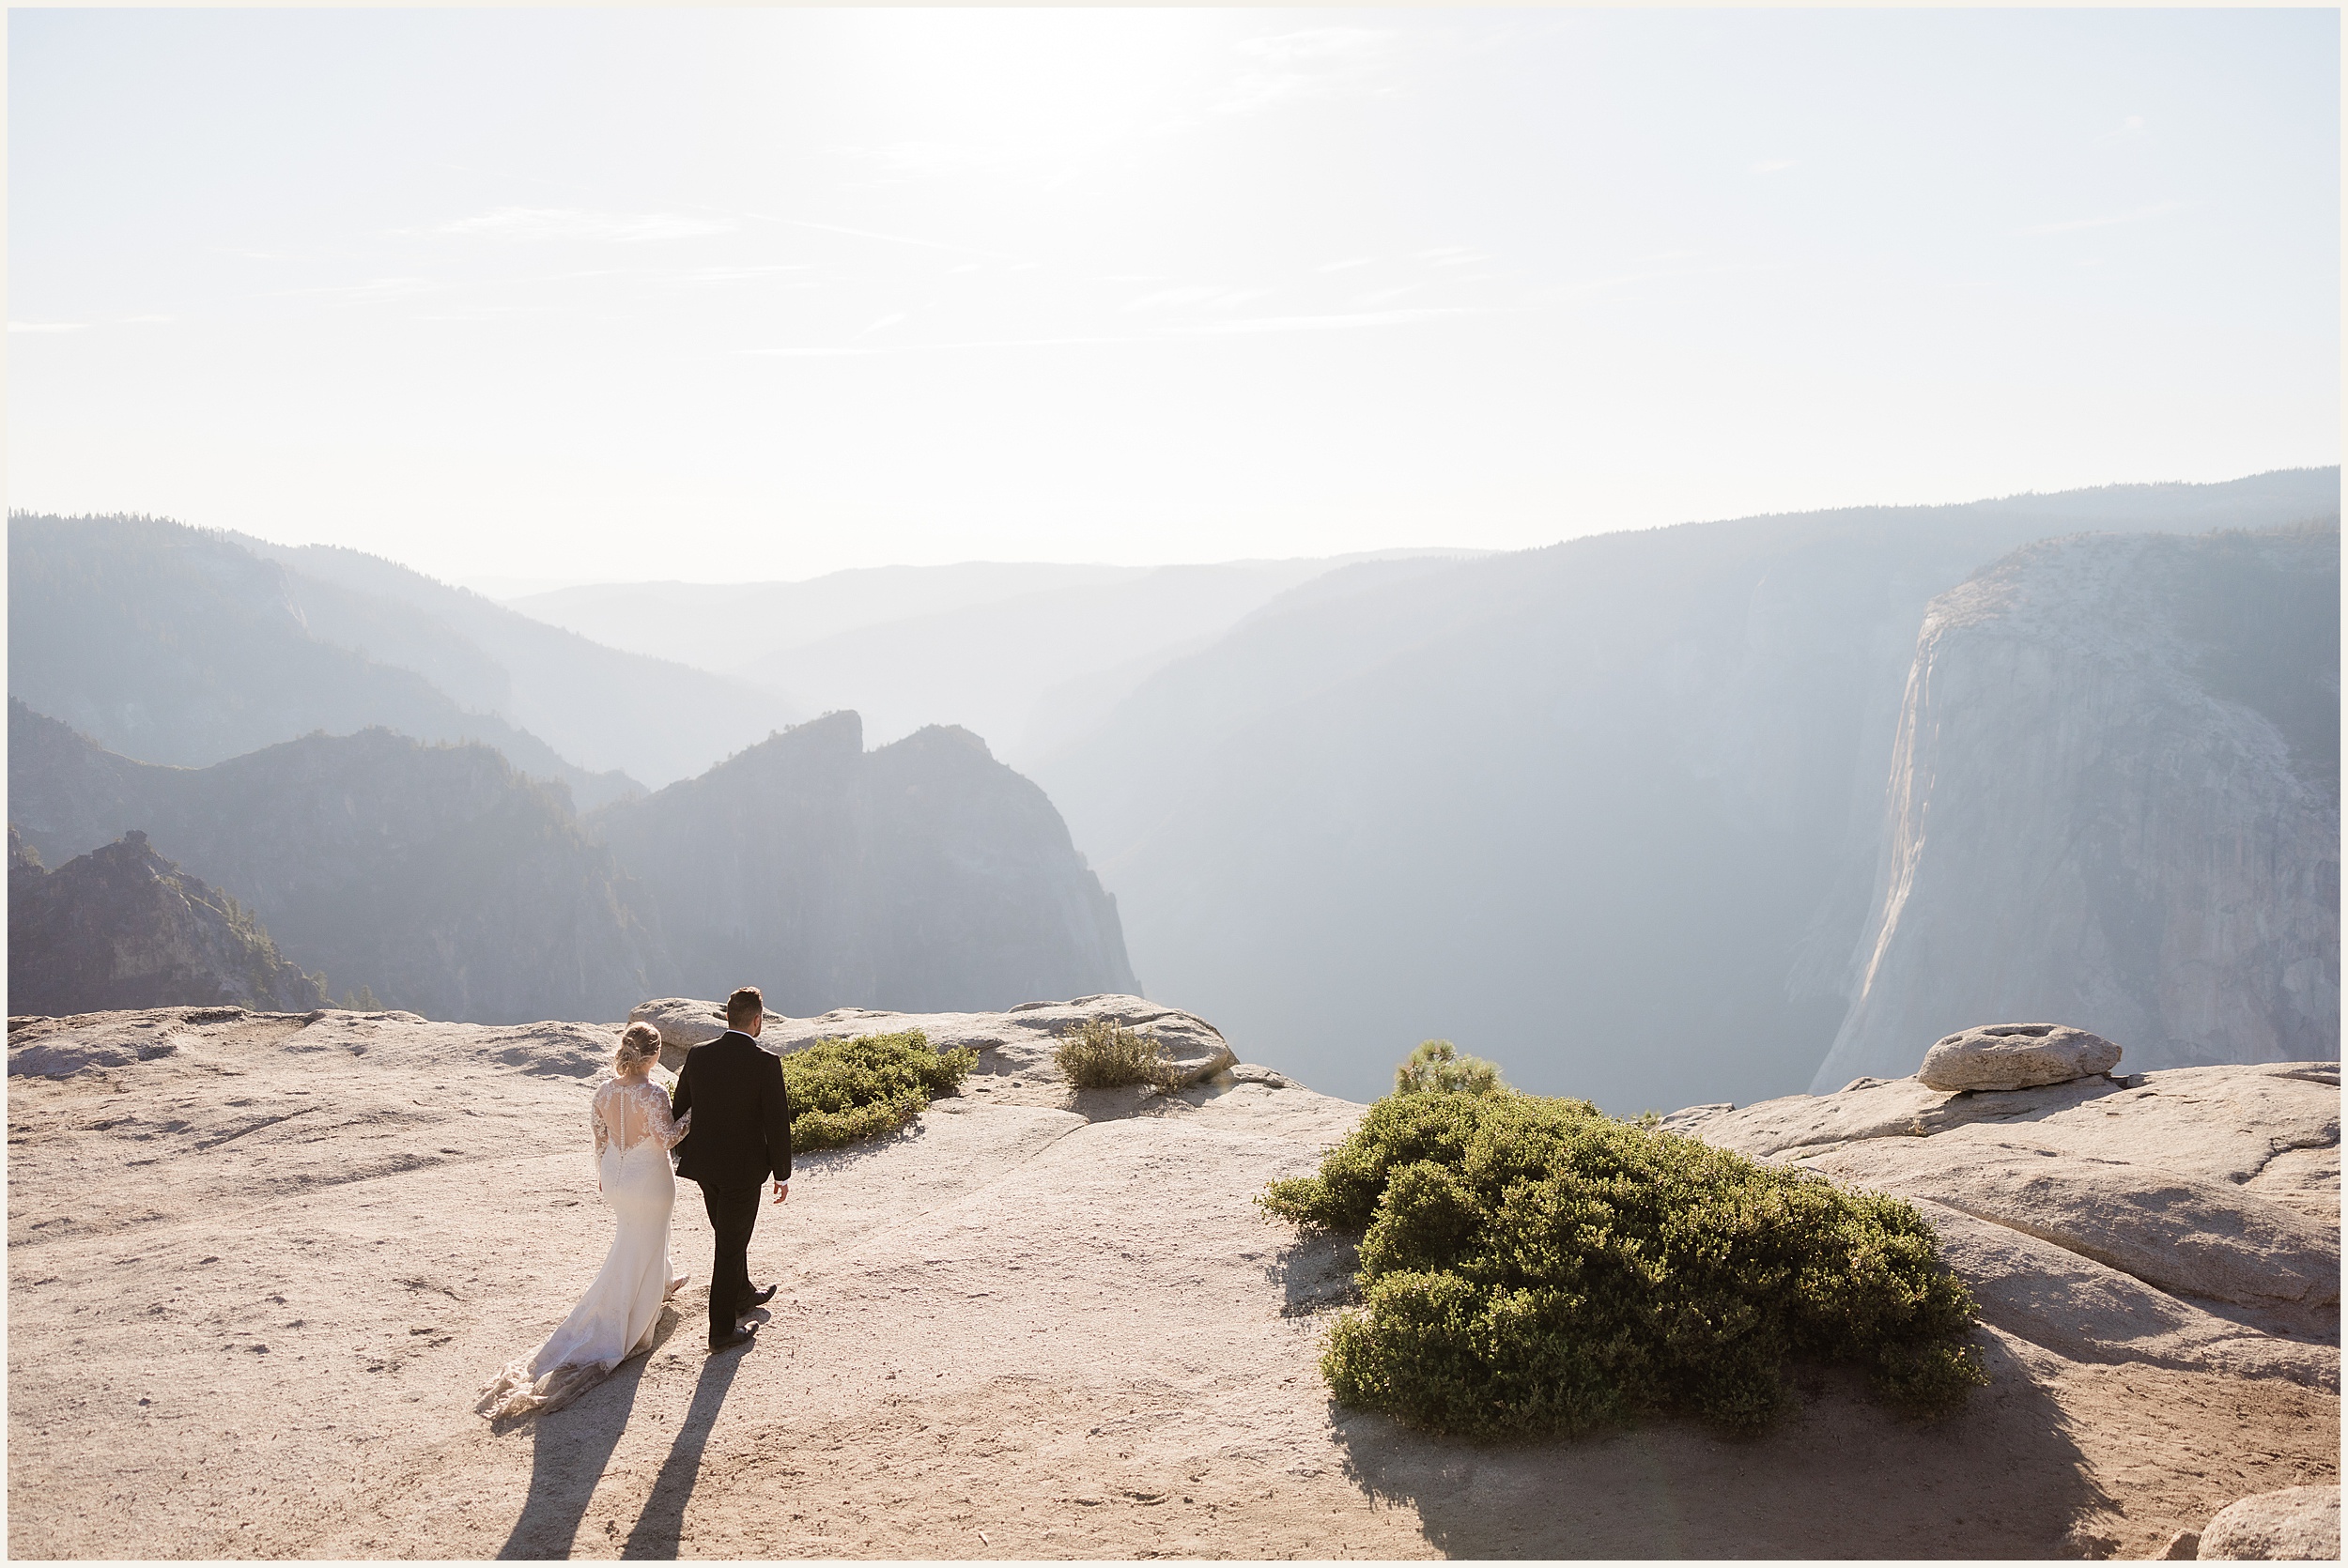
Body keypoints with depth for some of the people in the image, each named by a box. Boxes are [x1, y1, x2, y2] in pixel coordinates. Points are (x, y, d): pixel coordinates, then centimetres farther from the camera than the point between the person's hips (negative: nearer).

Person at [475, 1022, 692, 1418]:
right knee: (637, 1255, 6)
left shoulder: (605, 1093, -5)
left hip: (615, 1178, 7)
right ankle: (623, 1333, 12)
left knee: (645, 1233, 31)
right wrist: (691, 1117, -8)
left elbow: (600, 1139, 5)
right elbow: (667, 1138, -21)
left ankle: (659, 1284, 55)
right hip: (649, 1181, -7)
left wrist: (602, 1176, 18)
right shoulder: (652, 1094, -24)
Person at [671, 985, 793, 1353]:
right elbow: (777, 1123, -15)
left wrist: (684, 1153, 21)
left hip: (705, 1164, 5)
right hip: (744, 1168, -5)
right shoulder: (765, 1064, -17)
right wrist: (782, 1174, -3)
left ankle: (742, 1294, 46)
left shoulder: (698, 1056, -3)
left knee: (730, 1235, 26)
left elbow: (679, 1109, 6)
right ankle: (722, 1330, 11)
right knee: (731, 1247, 5)